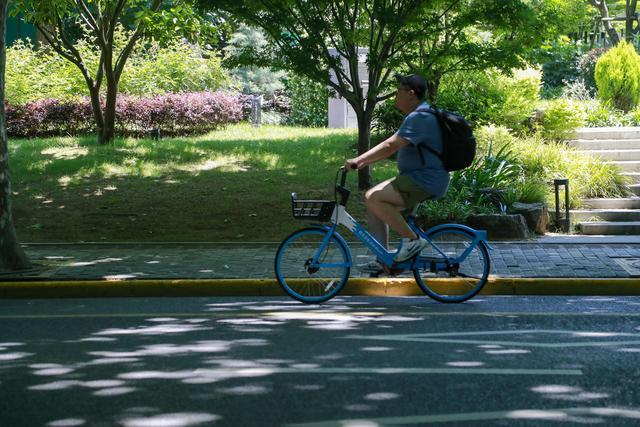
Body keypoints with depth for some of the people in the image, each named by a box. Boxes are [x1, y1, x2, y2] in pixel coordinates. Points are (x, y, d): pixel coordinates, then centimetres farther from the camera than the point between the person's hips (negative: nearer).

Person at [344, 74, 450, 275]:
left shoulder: (419, 118, -18)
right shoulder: (417, 116, 17)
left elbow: (390, 146, -26)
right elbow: (392, 146, 19)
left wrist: (358, 160, -25)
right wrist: (364, 161, 11)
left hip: (425, 182, -11)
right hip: (417, 178, 11)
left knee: (373, 198, -22)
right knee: (374, 201, 8)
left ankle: (413, 239, -13)